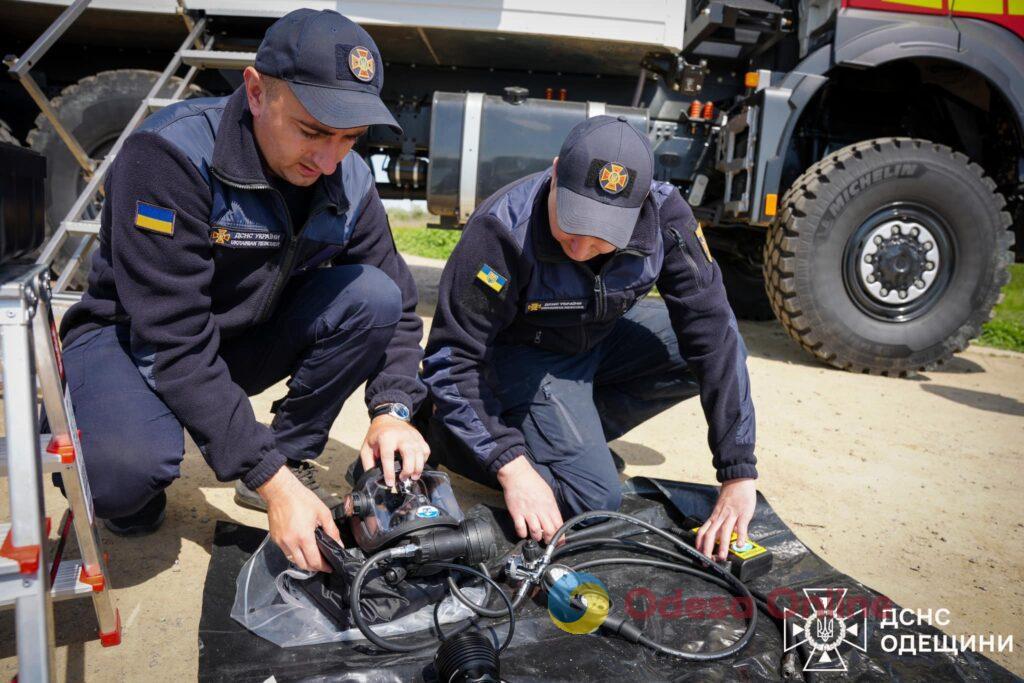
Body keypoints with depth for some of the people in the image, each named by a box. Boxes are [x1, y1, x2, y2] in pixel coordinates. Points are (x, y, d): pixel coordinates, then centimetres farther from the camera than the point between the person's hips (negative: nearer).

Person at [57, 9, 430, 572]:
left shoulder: (349, 181, -12)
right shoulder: (171, 155, -28)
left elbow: (396, 307, -4)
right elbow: (175, 340, -32)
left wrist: (392, 409, -24)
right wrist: (270, 481, -35)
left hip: (250, 337, 5)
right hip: (136, 337, -4)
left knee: (372, 294, -20)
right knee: (128, 470, -36)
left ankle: (294, 457, -5)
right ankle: (133, 491, 3)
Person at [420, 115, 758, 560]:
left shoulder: (665, 216, -24)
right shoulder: (503, 230, -34)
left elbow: (712, 331, -23)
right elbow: (451, 357, -29)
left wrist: (739, 474, -26)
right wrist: (511, 466, -37)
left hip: (603, 338, 5)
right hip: (523, 354, -5)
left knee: (715, 351, -16)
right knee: (594, 497, -18)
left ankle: (579, 436, 1)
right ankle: (447, 428, 3)